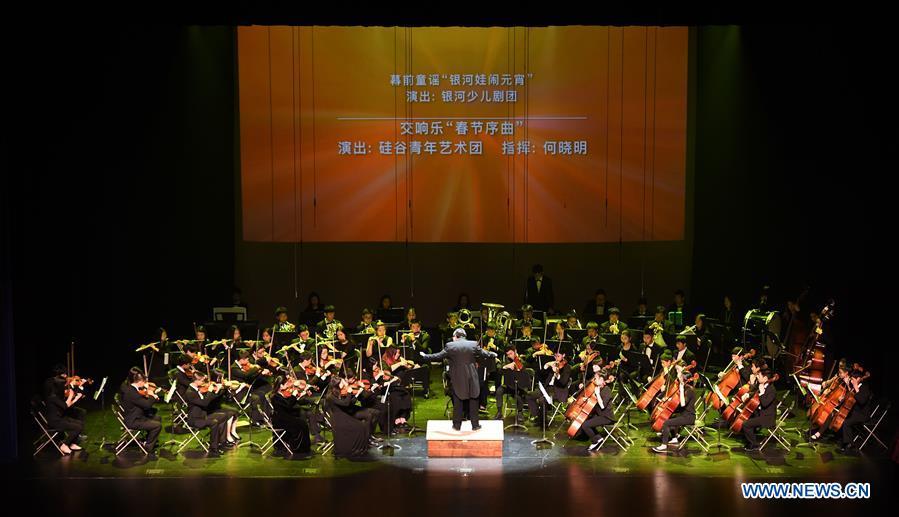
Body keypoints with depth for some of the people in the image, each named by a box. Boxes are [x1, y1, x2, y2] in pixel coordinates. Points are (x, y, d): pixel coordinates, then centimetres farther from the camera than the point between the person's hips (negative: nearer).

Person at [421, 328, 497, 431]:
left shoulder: (450, 346, -7)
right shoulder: (473, 344, -2)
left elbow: (438, 356, -3)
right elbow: (484, 353, 10)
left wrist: (425, 356, 11)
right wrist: (493, 355, 30)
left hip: (457, 378, -1)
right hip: (471, 377, 1)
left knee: (457, 401, 11)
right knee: (473, 400, 11)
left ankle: (457, 425, 15)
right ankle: (475, 425, 15)